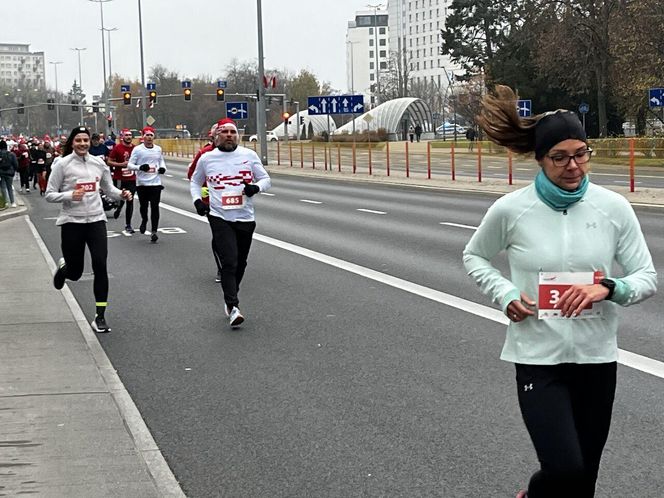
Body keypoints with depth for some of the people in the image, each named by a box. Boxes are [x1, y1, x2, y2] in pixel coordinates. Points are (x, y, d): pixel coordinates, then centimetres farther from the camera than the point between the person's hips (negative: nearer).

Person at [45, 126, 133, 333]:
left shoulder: (98, 163, 5)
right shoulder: (62, 164, -6)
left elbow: (109, 188, 16)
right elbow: (50, 195, -4)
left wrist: (121, 194, -5)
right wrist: (69, 195, -22)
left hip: (96, 220, 2)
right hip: (72, 221, -2)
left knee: (100, 266, -11)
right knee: (75, 273, 6)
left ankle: (100, 317, -2)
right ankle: (64, 267, 46)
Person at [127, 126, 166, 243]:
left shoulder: (158, 149, 9)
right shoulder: (137, 149, -2)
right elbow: (130, 165, -3)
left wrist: (163, 168, 4)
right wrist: (140, 167, -21)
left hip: (155, 182, 1)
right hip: (142, 183, -1)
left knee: (155, 207, -6)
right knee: (143, 206, 9)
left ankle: (154, 231, -4)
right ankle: (144, 221, 41)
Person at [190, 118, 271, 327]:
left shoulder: (249, 155, 3)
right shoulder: (206, 158, 3)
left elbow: (266, 179, 8)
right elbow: (195, 182, 18)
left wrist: (256, 187, -14)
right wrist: (197, 200, 0)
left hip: (245, 218, 2)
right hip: (220, 218, -2)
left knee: (240, 263, 13)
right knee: (229, 262, -15)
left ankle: (230, 300, 33)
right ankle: (233, 307, -15)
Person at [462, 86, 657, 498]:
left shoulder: (614, 207, -5)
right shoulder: (510, 210, -7)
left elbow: (648, 277, 1)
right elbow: (475, 257, 11)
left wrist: (607, 289, -20)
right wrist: (505, 295, -7)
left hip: (596, 357, 3)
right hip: (539, 358, -2)